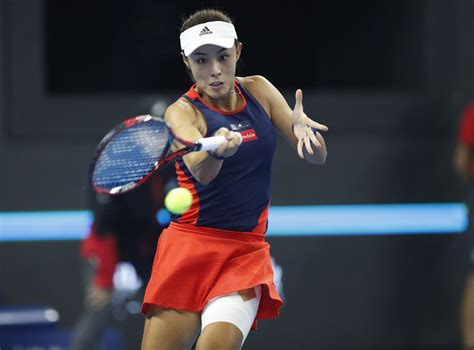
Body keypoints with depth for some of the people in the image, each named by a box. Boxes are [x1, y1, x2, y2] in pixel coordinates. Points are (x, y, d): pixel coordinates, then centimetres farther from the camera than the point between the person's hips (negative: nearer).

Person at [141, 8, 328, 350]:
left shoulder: (258, 90, 6)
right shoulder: (182, 112, -7)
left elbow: (317, 156, 5)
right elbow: (201, 172, -27)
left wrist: (303, 128, -18)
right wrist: (216, 149, -51)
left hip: (247, 254, 2)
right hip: (189, 246, -2)